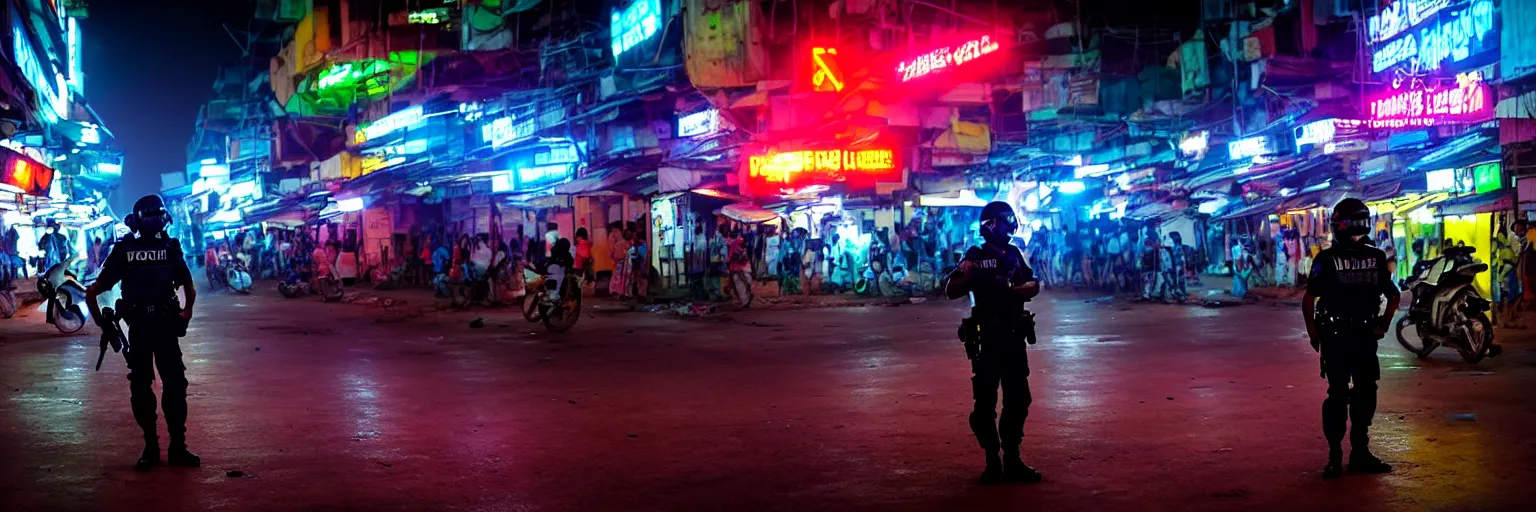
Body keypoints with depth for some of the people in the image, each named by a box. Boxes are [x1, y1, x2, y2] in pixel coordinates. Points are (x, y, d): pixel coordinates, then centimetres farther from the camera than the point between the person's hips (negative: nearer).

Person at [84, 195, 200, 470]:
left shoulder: (170, 248, 3)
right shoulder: (123, 252, -2)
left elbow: (188, 287, 17)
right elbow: (92, 293, 4)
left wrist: (186, 313, 4)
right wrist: (104, 324, 0)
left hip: (166, 328, 1)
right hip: (138, 331, -1)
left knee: (175, 386, -3)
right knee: (141, 388, 2)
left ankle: (178, 447, 5)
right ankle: (150, 447, 11)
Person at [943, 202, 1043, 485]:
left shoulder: (1014, 254, 10)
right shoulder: (976, 257, -6)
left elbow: (1034, 285, 9)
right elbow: (951, 291, -11)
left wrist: (1016, 289, -12)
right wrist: (969, 275, -29)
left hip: (1014, 336, 5)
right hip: (988, 338, -5)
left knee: (1018, 399, 8)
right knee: (986, 400, -3)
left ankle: (1012, 459, 16)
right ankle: (992, 461, 4)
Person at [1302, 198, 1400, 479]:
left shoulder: (1376, 257, 8)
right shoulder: (1327, 258, -6)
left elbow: (1393, 295, 19)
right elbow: (1309, 298, -5)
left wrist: (1383, 325, 10)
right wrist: (1313, 332, -10)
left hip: (1365, 337, 5)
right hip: (1335, 338, -5)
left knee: (1366, 393, 7)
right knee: (1338, 395, -5)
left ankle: (1360, 452, 18)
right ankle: (1335, 455, 1)